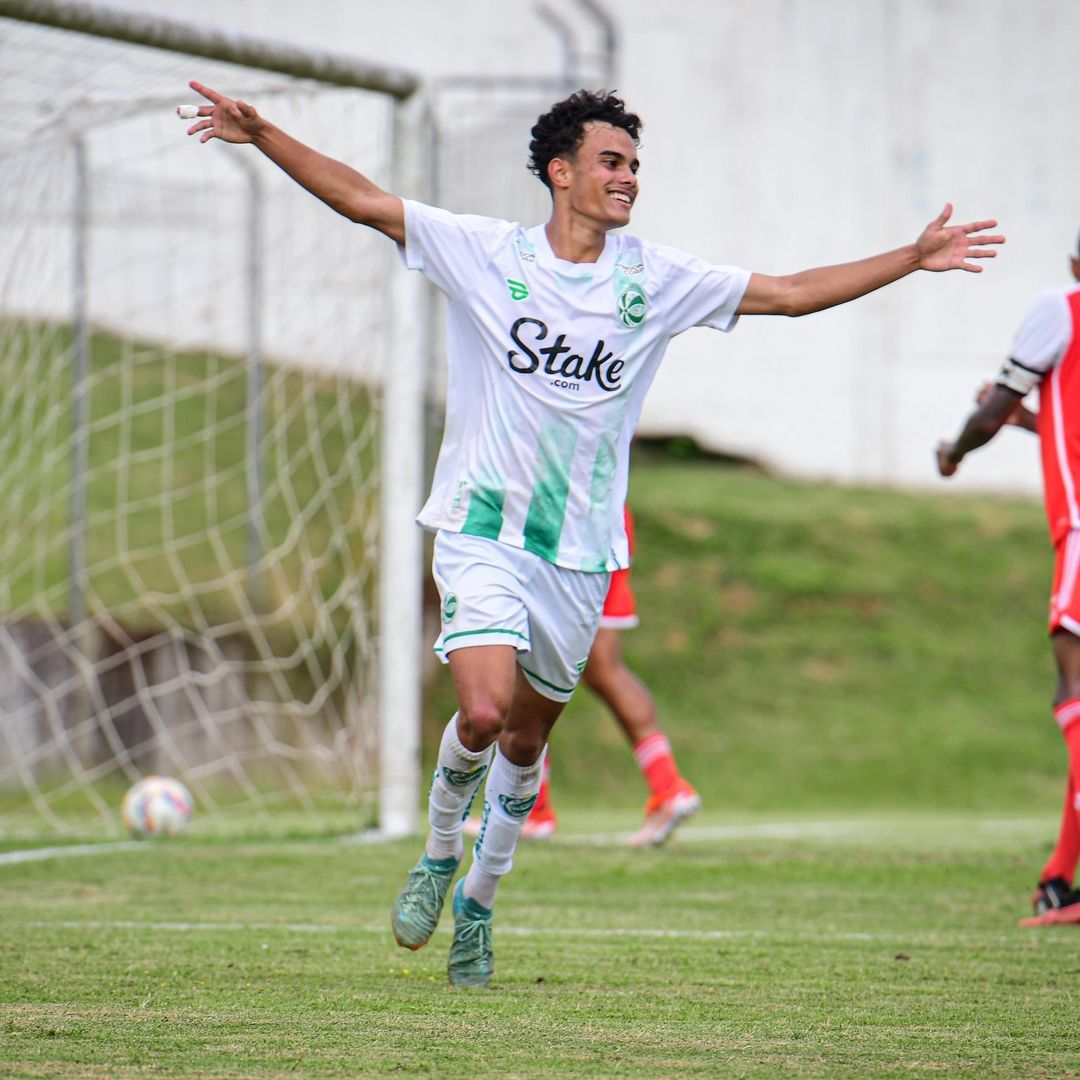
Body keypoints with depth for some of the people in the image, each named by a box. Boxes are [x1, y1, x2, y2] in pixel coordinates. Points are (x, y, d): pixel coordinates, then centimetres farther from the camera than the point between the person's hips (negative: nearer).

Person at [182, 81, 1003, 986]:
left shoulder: (655, 278, 3)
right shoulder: (486, 252, -3)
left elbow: (791, 293, 8)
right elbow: (362, 201, -6)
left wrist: (913, 259, 5)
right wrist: (262, 135, -15)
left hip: (582, 553, 3)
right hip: (484, 531, -3)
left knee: (526, 739, 9)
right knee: (484, 712, -21)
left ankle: (478, 904, 30)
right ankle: (438, 857, 7)